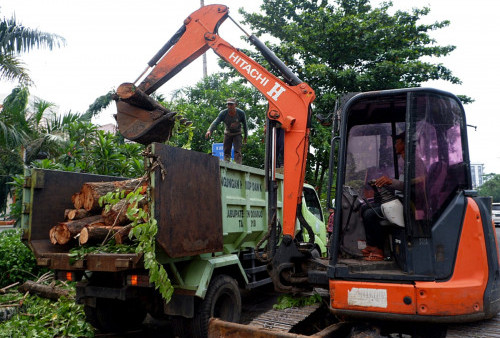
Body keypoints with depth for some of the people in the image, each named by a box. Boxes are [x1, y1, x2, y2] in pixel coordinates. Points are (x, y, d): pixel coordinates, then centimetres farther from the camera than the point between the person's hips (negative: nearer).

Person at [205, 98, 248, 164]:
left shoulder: (241, 113, -20)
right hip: (227, 134, 2)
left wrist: (245, 137, 1)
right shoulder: (223, 113, -21)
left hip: (237, 134, -2)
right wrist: (209, 130, -52)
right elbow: (215, 122, -34)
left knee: (237, 152, -13)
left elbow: (245, 125, -6)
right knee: (226, 152, 3)